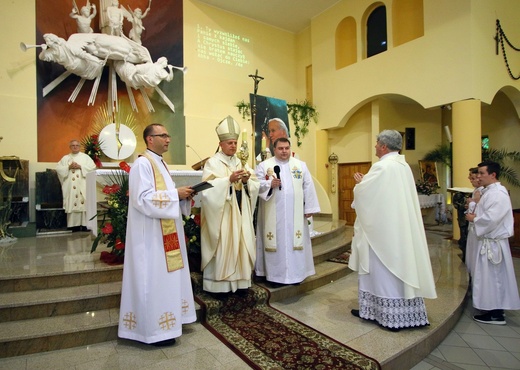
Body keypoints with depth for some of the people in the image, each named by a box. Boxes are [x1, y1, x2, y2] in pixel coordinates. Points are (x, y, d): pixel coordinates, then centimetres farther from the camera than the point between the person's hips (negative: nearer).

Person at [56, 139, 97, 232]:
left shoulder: (85, 157, 10)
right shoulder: (65, 158, 16)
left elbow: (92, 167, -2)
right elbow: (58, 168, 7)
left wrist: (80, 167, -11)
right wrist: (68, 167, -8)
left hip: (83, 186, -2)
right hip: (70, 186, 2)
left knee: (83, 204, -8)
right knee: (72, 204, -2)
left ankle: (84, 224, -6)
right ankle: (74, 225, 1)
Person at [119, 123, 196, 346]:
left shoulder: (160, 163, 15)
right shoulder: (142, 164, -15)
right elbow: (144, 199, -24)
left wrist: (182, 196, 3)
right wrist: (176, 194, -20)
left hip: (165, 233, 10)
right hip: (151, 235, -10)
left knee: (165, 277, 16)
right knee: (154, 279, -1)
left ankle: (165, 321, 30)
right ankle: (155, 330, 13)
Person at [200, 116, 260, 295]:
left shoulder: (241, 163, 14)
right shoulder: (212, 163, -4)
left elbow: (255, 185, 9)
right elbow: (209, 186, -17)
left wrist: (247, 180, -12)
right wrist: (229, 179, -23)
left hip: (240, 213, 6)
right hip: (222, 214, -5)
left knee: (241, 244, 9)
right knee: (223, 246, -2)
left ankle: (240, 280, 21)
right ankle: (220, 284, 9)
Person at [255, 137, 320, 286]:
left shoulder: (301, 165, 8)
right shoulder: (264, 166, 3)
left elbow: (308, 187, 5)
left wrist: (309, 208, 0)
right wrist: (270, 184, -21)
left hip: (295, 213, 2)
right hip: (273, 214, -1)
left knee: (295, 241, 7)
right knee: (276, 242, 4)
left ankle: (295, 273, 19)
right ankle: (275, 275, 15)